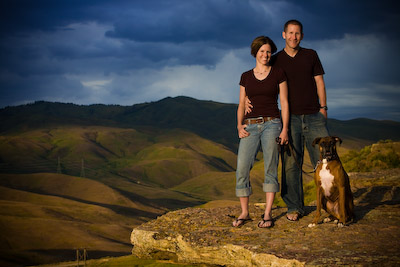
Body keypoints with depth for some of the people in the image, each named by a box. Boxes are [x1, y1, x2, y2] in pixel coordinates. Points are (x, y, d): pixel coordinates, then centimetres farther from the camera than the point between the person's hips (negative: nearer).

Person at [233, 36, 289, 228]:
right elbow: (241, 105, 14)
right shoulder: (246, 77, 12)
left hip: (271, 124, -2)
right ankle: (244, 213, 2)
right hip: (250, 126, 2)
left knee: (270, 168, -6)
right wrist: (239, 126, -2)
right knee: (242, 168, -8)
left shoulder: (278, 74, 5)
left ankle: (268, 214, -2)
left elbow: (284, 103, 3)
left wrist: (285, 129, -6)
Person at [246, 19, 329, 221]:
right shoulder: (275, 61, 8)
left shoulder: (311, 55, 10)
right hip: (291, 117, 0)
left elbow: (319, 82, 11)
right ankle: (294, 207, 5)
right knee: (291, 163, -2)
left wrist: (323, 107, 1)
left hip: (313, 116, 1)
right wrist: (248, 100, -9)